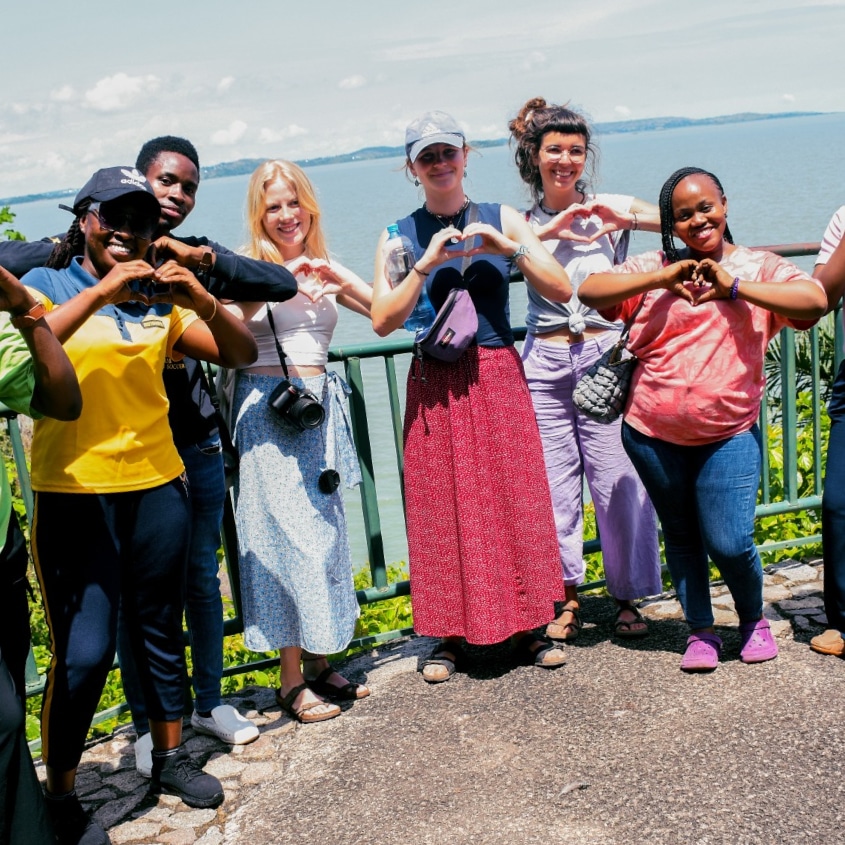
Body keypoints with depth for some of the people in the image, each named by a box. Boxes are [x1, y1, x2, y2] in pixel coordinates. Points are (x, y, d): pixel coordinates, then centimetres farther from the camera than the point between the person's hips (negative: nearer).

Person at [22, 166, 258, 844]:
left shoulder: (161, 298, 10)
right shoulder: (47, 285, 1)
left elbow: (241, 354, 4)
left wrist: (200, 299, -13)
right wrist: (101, 291, -24)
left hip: (157, 483, 4)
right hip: (73, 490, -4)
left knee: (160, 628, 14)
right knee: (84, 650, -7)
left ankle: (170, 757, 32)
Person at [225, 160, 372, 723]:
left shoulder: (323, 268, 14)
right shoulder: (250, 267, -2)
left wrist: (339, 275, -9)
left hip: (319, 409, 6)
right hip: (268, 411, -6)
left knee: (327, 532, 8)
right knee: (289, 535, -6)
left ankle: (319, 664, 19)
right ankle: (292, 682, 2)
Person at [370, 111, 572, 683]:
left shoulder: (504, 220, 5)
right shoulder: (400, 236, 4)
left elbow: (562, 291, -1)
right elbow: (383, 320, -7)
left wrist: (512, 249, -14)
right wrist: (427, 263, -17)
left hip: (500, 377, 1)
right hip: (435, 385, 0)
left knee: (517, 499, 3)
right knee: (443, 509, 4)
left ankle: (529, 626, 18)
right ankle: (451, 634, 17)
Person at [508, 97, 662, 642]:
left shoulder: (611, 209, 5)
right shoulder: (523, 223, 9)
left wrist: (628, 219, -12)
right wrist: (546, 231, -15)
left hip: (605, 356, -1)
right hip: (545, 364, 1)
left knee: (619, 481, 1)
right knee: (555, 483, 4)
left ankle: (629, 596, 18)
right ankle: (567, 593, 21)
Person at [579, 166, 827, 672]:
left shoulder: (759, 267, 4)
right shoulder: (656, 268, 4)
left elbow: (815, 301, -14)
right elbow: (589, 291, -8)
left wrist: (734, 287, -18)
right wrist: (663, 279, -15)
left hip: (729, 436, -1)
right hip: (653, 436, 2)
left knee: (730, 544, -6)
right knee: (680, 536, 14)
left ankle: (754, 618, 24)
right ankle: (701, 630, 32)